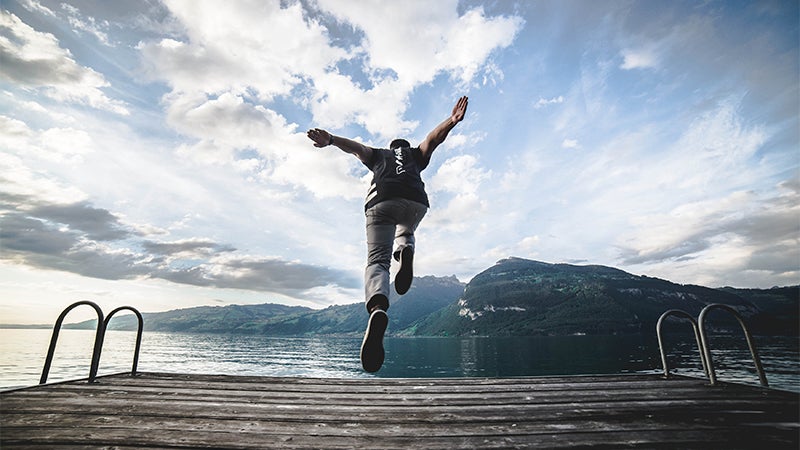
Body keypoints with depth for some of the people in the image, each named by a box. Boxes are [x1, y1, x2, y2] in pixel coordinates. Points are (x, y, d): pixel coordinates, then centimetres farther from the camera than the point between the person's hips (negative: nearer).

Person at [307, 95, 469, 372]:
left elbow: (356, 148, 17)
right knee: (405, 232, 33)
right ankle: (405, 251, -5)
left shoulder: (379, 155, 37)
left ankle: (378, 309, -39)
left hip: (382, 201, -1)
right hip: (415, 202, 1)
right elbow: (432, 139, 15)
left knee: (377, 261, -7)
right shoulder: (416, 154, 36)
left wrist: (331, 140, 0)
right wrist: (451, 121, -2)